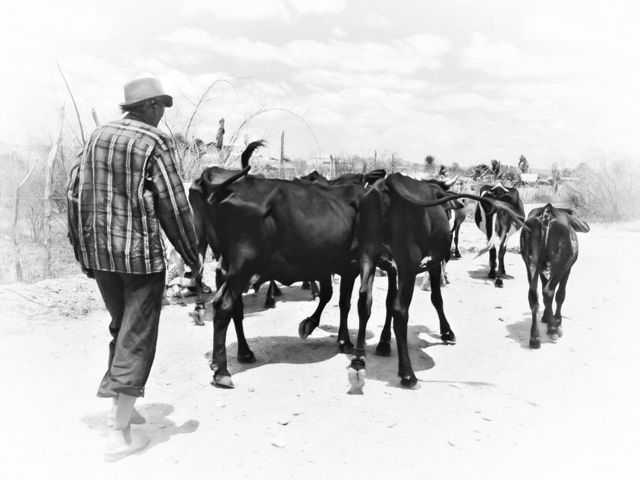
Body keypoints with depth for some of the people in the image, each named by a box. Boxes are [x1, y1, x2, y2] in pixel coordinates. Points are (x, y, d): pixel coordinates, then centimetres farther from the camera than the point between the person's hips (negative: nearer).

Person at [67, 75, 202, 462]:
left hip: (99, 253, 7)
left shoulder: (98, 136, 9)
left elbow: (77, 196, 9)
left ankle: (121, 405, 35)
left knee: (122, 327, 23)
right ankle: (120, 434, 9)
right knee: (136, 339, 3)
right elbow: (175, 206, -12)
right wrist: (193, 256, -3)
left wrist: (83, 252, 15)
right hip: (141, 255, -7)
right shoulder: (155, 141, -10)